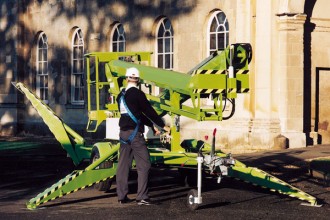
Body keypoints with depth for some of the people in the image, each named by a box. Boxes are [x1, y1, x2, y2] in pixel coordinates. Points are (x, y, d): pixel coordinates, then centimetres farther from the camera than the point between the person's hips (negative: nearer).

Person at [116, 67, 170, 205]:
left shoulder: (121, 95, 13)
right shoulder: (137, 94, -10)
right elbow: (149, 111, -7)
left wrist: (152, 125, 23)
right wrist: (162, 125, 4)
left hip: (123, 133, 7)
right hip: (135, 133, -7)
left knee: (123, 165, 10)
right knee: (143, 165, -4)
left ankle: (122, 196, 12)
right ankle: (141, 197, -9)